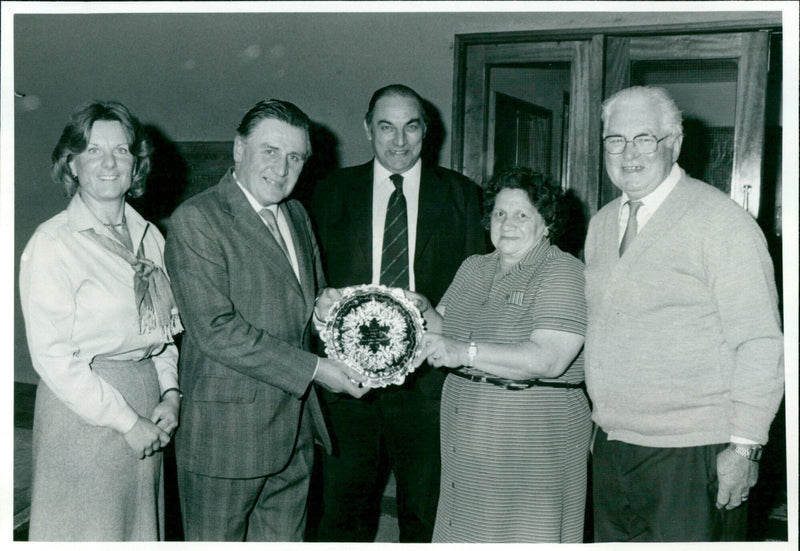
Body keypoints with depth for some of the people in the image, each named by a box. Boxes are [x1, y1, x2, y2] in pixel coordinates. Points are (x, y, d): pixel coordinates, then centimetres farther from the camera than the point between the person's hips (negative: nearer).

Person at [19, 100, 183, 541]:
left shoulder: (149, 236, 7)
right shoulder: (51, 244, -12)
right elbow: (53, 356, -15)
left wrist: (169, 394, 0)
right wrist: (127, 421, -14)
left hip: (147, 404, 6)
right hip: (83, 410, -5)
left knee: (142, 524, 16)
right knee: (88, 530, 7)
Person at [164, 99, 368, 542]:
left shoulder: (297, 215, 12)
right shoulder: (196, 221, -14)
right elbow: (216, 331, -21)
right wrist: (313, 369, -19)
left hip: (295, 430, 7)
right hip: (226, 434, -7)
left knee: (284, 539, 18)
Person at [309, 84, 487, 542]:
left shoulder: (461, 195, 6)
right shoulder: (333, 192, 10)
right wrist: (322, 300, -10)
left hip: (427, 377, -1)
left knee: (427, 513, 10)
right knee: (342, 508, 9)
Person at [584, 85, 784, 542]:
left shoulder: (721, 221, -10)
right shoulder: (601, 223, 12)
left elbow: (761, 345, -12)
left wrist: (745, 446, -15)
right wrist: (598, 412, 15)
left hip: (692, 454, -6)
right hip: (611, 445, 6)